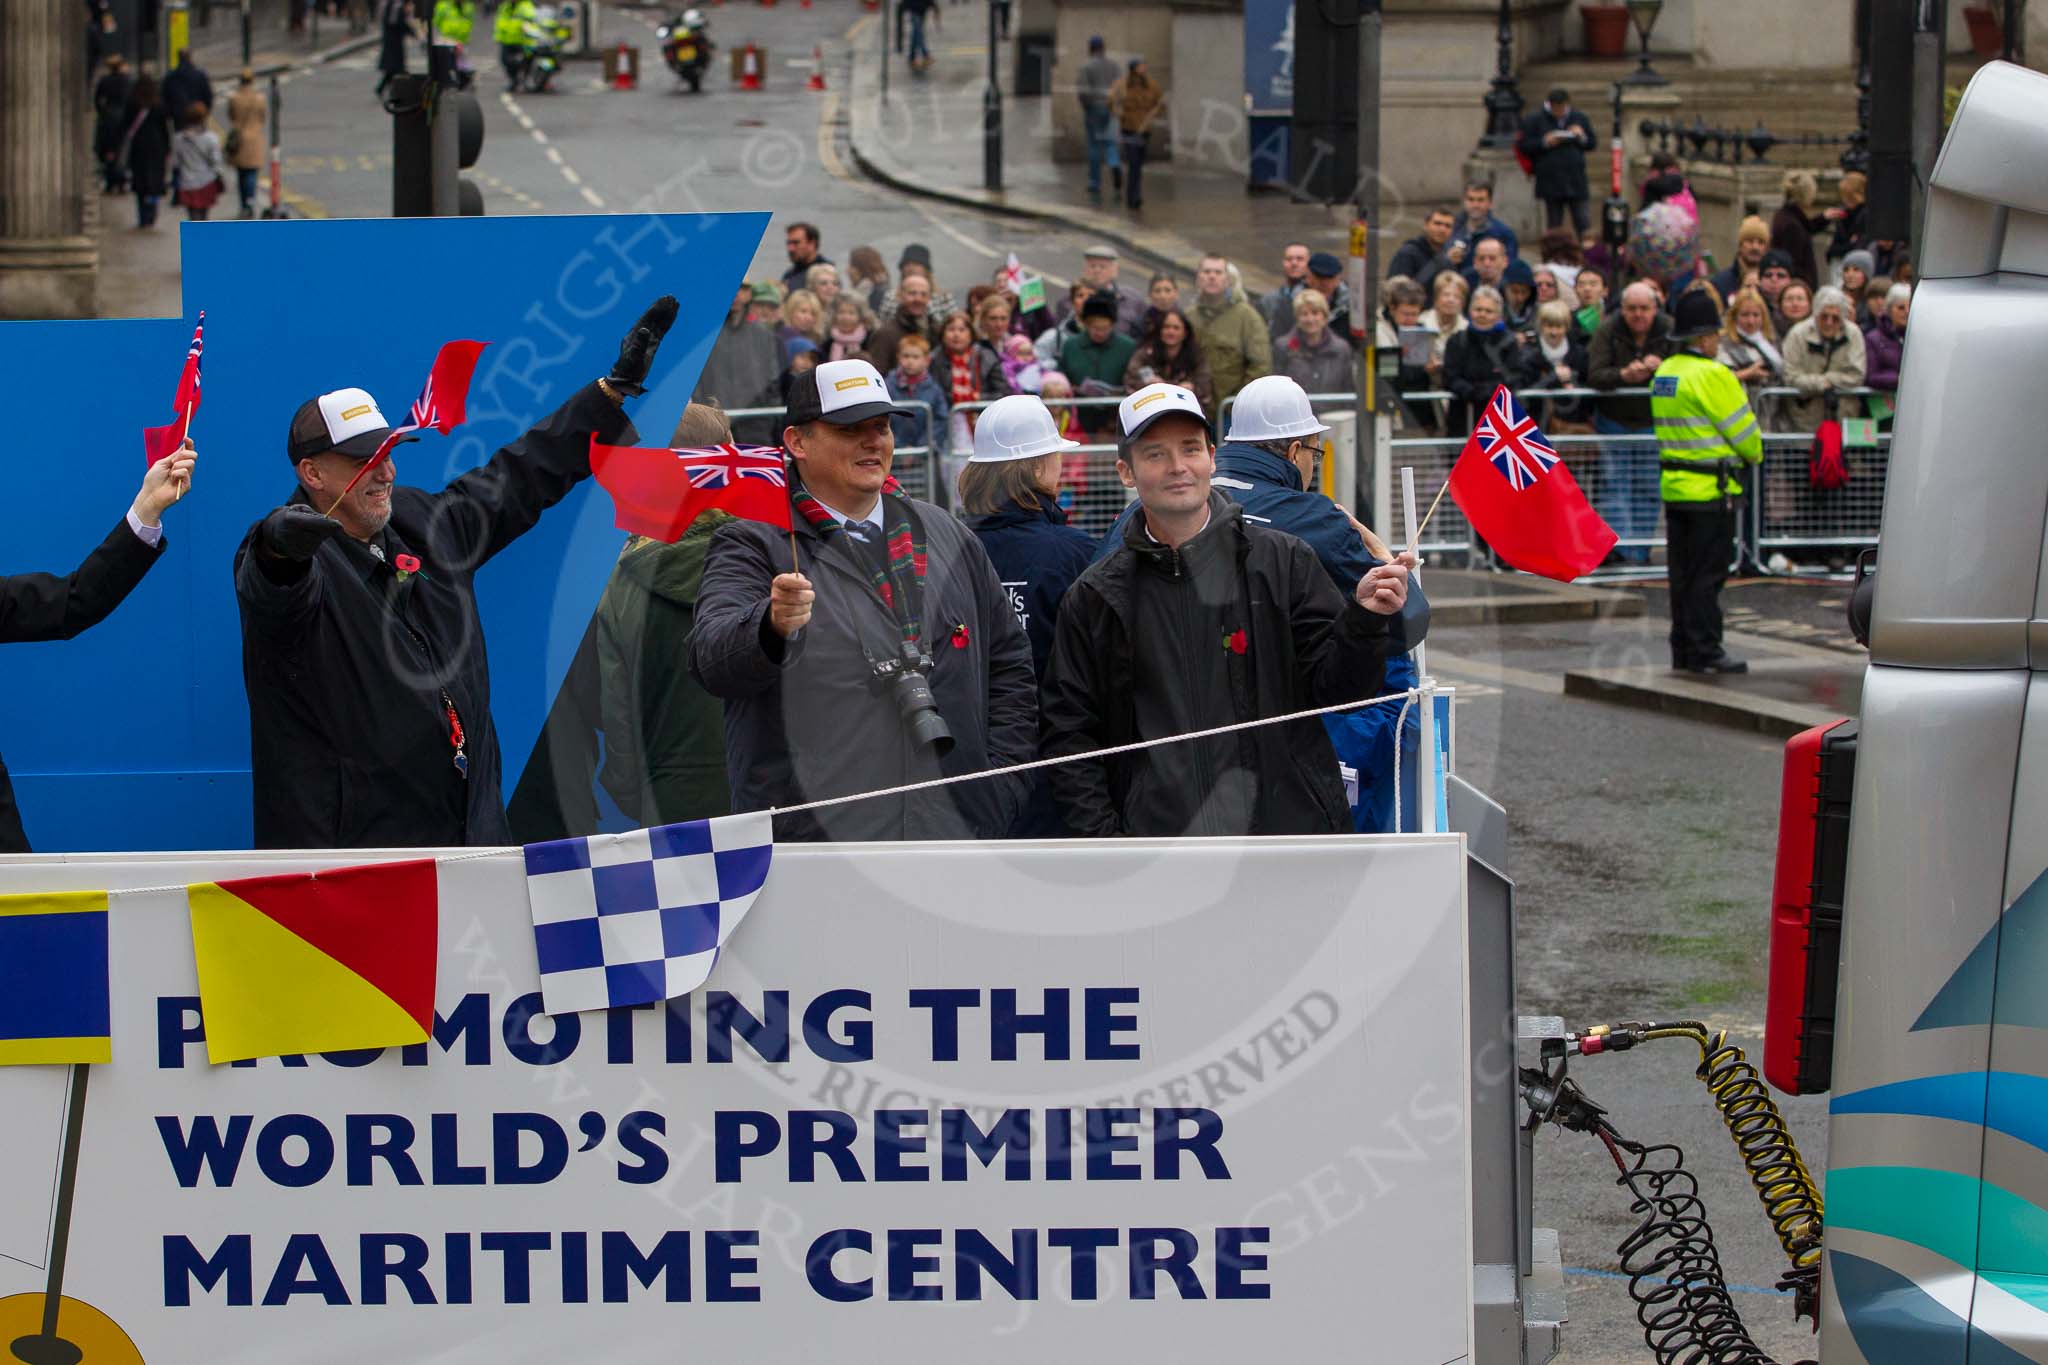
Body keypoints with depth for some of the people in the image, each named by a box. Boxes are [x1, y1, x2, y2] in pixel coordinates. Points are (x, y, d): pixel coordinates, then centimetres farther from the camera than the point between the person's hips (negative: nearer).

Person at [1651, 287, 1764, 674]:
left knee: (1683, 572, 12)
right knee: (1708, 574, -4)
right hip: (1711, 490, -8)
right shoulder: (1712, 375, -16)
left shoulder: (1663, 373, 11)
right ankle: (1704, 652, -3)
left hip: (1673, 486, 8)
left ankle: (1683, 650, 16)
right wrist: (1754, 454, 9)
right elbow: (1744, 431, -12)